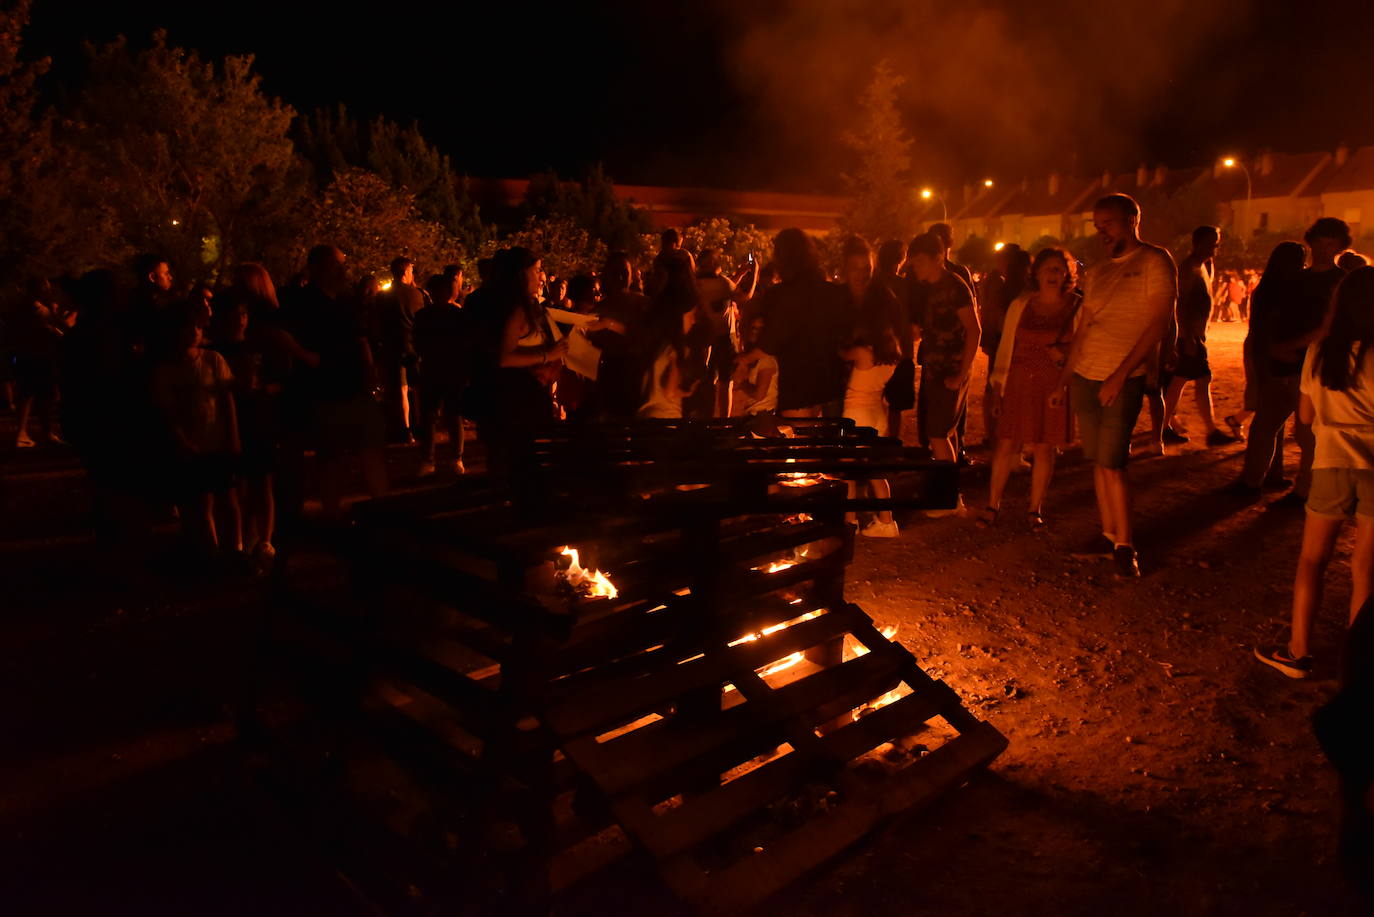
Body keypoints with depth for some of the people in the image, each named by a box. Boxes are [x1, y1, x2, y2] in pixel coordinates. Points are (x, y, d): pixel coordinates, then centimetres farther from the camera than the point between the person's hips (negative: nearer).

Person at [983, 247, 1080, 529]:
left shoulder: (1075, 308, 1)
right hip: (1018, 385, 1)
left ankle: (1035, 509, 18)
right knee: (1005, 445, 0)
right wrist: (997, 386, 3)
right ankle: (992, 505, 11)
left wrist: (1062, 357, -13)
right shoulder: (1021, 304, 5)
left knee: (1043, 448, 5)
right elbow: (1006, 346, 7)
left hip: (1053, 387, -1)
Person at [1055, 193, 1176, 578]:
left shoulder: (1155, 261, -4)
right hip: (1085, 377, 6)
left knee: (1111, 462, -9)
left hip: (1124, 380, -6)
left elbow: (1158, 324, -12)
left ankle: (1125, 545, 2)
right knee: (1099, 461, 8)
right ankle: (1109, 535, 16)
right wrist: (1063, 378, 13)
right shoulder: (1096, 272, 16)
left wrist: (1119, 375, -18)